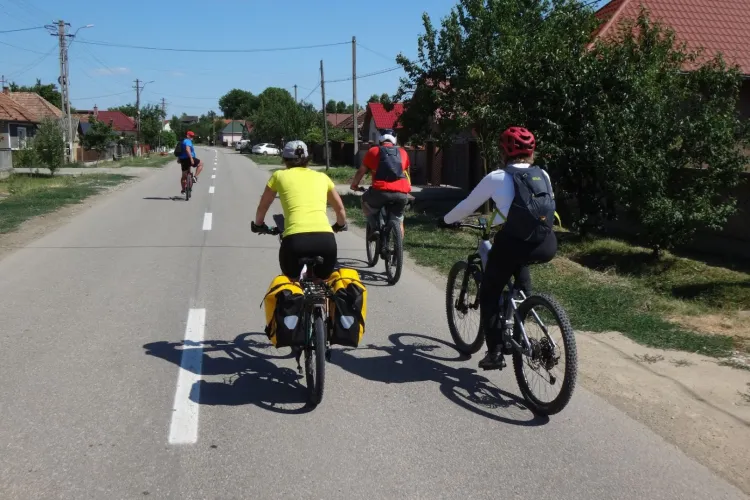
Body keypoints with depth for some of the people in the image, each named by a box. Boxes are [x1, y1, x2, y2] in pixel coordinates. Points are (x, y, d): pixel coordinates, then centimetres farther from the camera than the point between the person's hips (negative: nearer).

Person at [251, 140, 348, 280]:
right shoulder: (322, 176, 23)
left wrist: (258, 225, 50)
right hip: (326, 239, 2)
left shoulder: (279, 175, 18)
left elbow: (262, 208, 30)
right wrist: (340, 225, 53)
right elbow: (340, 209, 33)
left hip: (295, 240, -1)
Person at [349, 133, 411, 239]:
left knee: (365, 201, 27)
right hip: (402, 193, 3)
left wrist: (354, 185, 37)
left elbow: (361, 171, 19)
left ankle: (375, 229, 11)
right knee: (398, 220, 25)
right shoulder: (402, 152, 23)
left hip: (381, 191, -2)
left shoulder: (374, 151, 16)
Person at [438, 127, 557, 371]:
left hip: (514, 243, -5)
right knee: (518, 261, 39)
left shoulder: (497, 177, 2)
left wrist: (446, 221, 29)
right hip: (547, 245, 5)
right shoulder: (543, 175, 14)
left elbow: (468, 205, 11)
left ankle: (495, 352, 12)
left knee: (489, 295, 16)